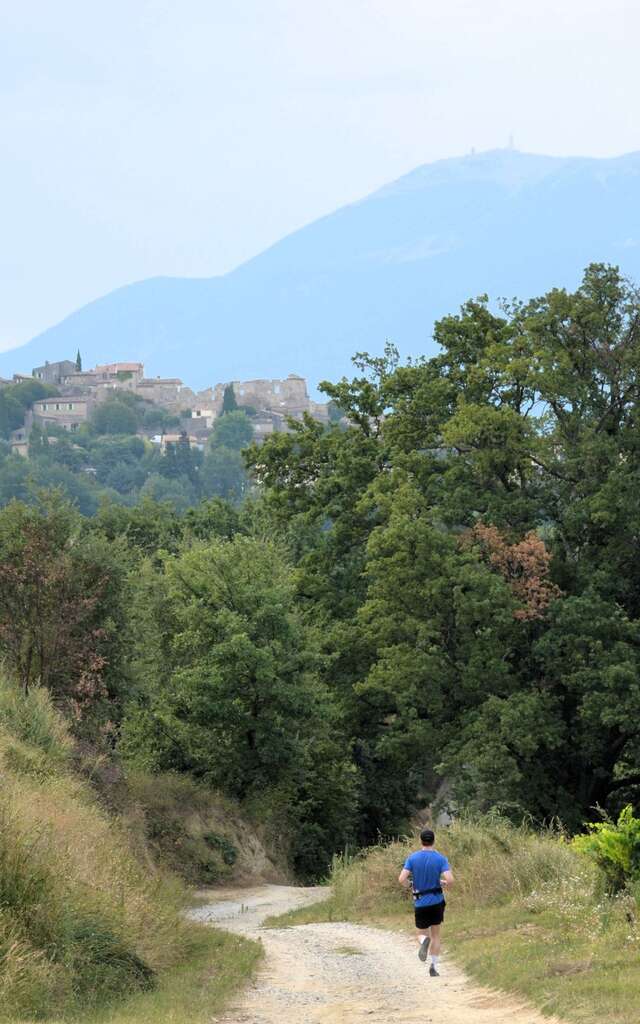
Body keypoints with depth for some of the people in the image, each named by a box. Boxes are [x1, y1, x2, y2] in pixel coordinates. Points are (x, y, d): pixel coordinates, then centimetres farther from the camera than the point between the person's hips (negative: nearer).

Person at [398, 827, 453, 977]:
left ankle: (424, 942, -23)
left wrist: (410, 884, 10)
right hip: (437, 902, 0)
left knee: (422, 935, 13)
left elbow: (402, 879, -13)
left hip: (420, 903, 0)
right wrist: (445, 884, 5)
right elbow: (450, 880, -19)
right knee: (436, 935, 14)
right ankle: (434, 967, 7)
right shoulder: (441, 859, -8)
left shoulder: (412, 858, -5)